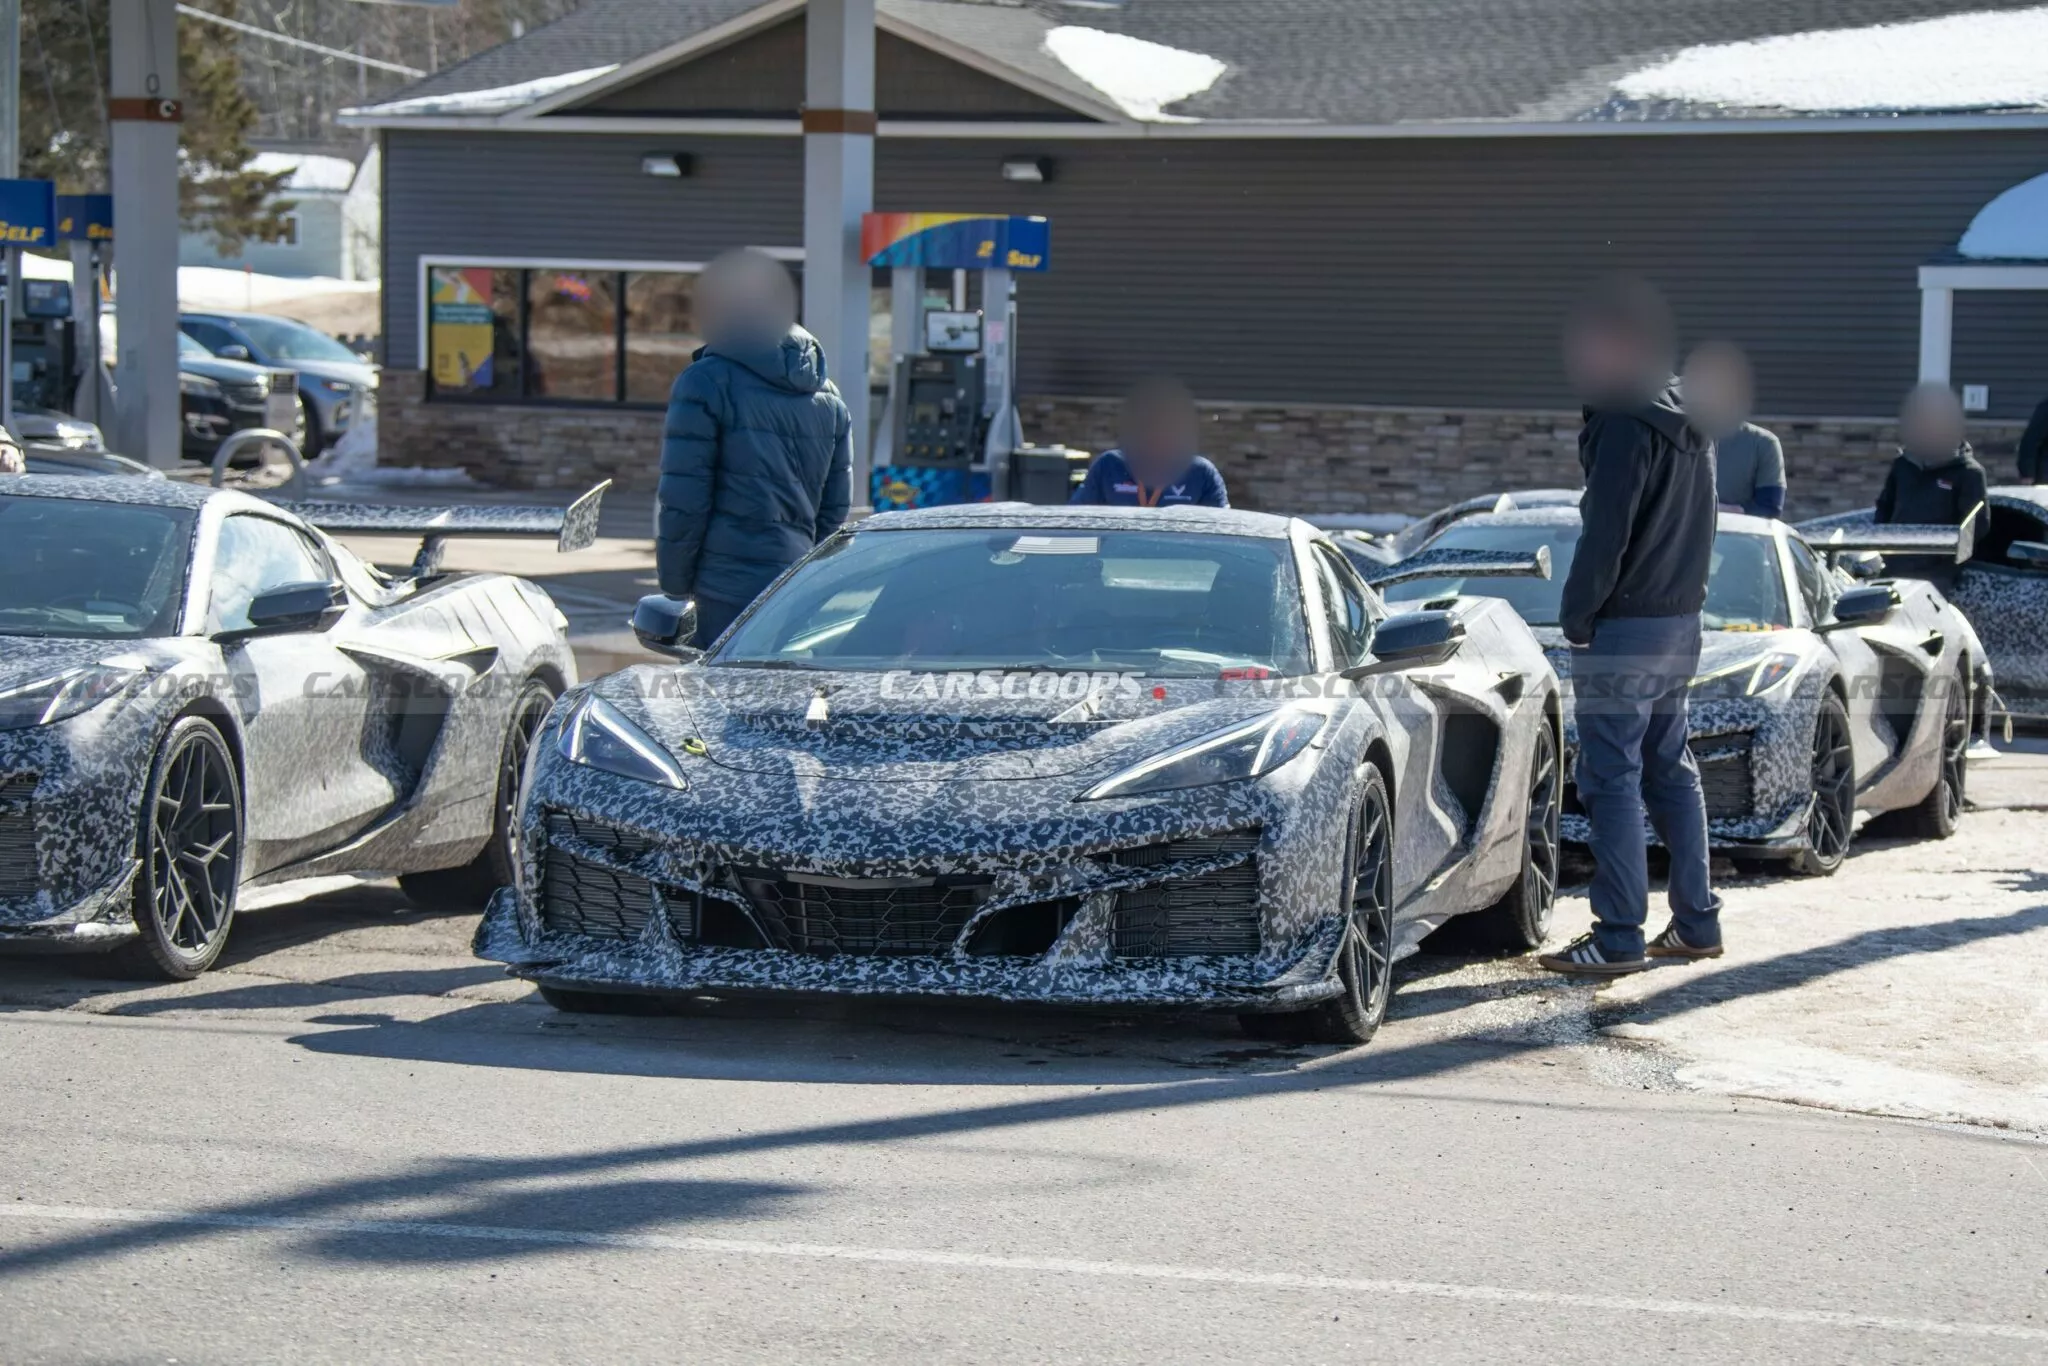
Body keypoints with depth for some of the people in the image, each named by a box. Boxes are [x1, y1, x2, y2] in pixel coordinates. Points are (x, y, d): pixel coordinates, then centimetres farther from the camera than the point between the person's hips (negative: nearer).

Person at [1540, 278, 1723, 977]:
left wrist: (1576, 612, -9)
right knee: (1671, 773, 16)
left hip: (1624, 630, -9)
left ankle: (1619, 937, -7)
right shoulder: (1689, 426, 13)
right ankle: (1696, 922, 18)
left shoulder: (1627, 425, -16)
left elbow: (1605, 534, -19)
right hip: (1681, 623, 9)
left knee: (1613, 780, -6)